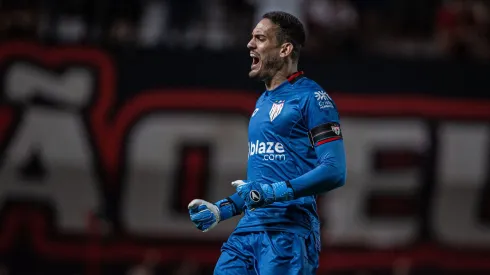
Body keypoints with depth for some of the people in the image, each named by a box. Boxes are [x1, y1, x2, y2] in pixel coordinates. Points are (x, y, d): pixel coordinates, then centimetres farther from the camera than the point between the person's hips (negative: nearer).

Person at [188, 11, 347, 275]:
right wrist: (222, 210, 17)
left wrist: (273, 193, -21)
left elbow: (334, 171, -14)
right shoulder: (263, 102, 21)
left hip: (287, 231, -8)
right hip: (248, 229, 8)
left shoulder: (311, 97, -6)